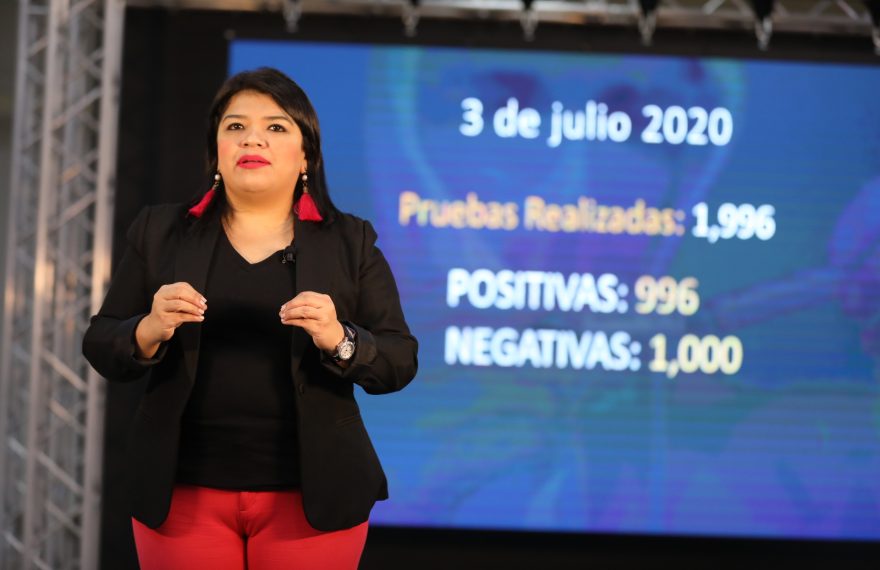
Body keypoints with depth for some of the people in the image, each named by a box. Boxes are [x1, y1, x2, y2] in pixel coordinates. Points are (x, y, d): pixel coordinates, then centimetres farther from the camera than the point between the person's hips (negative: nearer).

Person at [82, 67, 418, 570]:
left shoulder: (351, 242, 5)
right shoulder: (160, 232, 7)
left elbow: (399, 362, 1)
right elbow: (102, 349, 6)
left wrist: (338, 339, -18)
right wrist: (151, 330, -15)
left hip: (310, 493, 0)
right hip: (185, 490, 1)